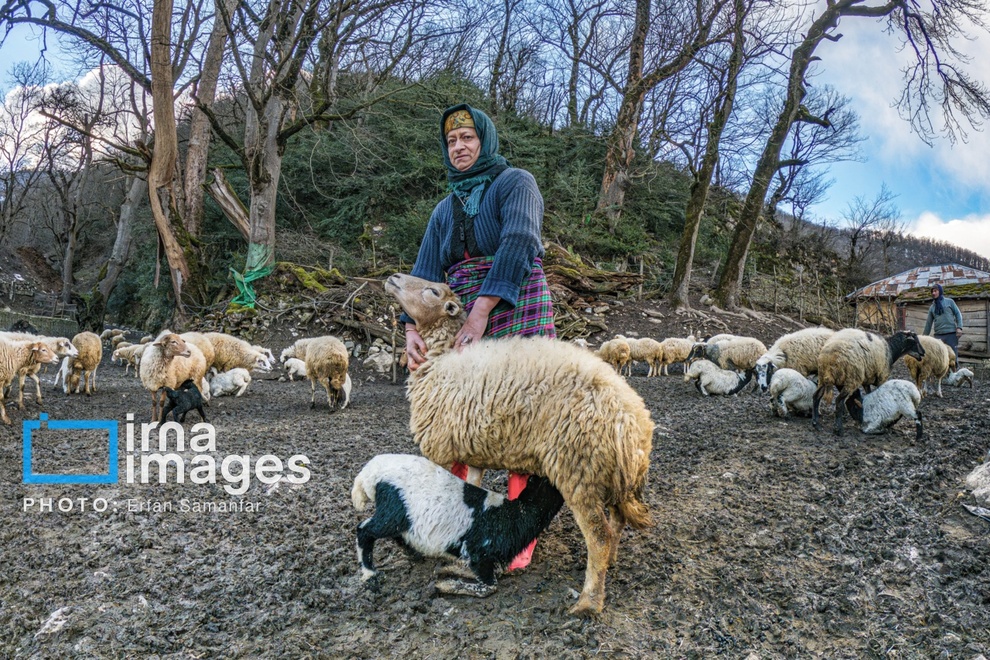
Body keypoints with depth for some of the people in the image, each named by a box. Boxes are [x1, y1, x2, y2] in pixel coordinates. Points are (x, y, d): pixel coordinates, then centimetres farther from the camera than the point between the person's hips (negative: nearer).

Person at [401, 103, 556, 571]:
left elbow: (518, 243, -16)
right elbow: (426, 271, 8)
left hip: (516, 310, -5)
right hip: (462, 318, 6)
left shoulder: (516, 183, 2)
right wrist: (412, 328, -10)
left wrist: (481, 311, -26)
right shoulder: (446, 209, 20)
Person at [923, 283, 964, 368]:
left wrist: (959, 327, -8)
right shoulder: (932, 307, 17)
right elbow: (929, 323, 18)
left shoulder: (949, 301, 10)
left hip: (951, 333, -3)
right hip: (938, 335, 3)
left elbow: (958, 314, 6)